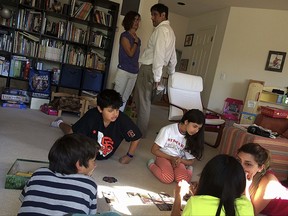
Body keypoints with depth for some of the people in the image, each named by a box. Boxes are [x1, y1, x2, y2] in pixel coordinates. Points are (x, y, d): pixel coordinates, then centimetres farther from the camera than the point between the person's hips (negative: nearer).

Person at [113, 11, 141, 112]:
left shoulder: (137, 38, 14)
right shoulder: (125, 36, -6)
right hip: (124, 71, -6)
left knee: (125, 99, 10)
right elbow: (130, 53, -14)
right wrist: (136, 41, -3)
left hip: (134, 73, 6)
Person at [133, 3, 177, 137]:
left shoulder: (161, 29, -12)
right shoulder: (170, 31, 19)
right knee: (142, 100, 16)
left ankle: (140, 133, 9)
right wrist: (172, 73, 29)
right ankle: (140, 129, 25)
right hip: (153, 69, 10)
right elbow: (172, 56, 23)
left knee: (143, 102, -1)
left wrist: (156, 77, -22)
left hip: (148, 69, -10)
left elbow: (158, 54, -20)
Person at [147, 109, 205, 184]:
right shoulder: (167, 130, -16)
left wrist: (180, 160, -20)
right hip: (164, 157, -2)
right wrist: (171, 158, -19)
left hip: (179, 161, 2)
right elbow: (154, 150, -10)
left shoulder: (192, 138, -5)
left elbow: (191, 161, 2)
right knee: (168, 178, -32)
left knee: (183, 180, -30)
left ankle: (188, 169, 1)